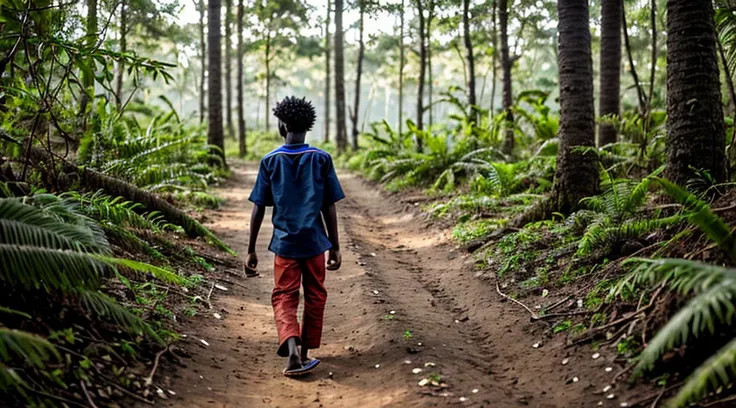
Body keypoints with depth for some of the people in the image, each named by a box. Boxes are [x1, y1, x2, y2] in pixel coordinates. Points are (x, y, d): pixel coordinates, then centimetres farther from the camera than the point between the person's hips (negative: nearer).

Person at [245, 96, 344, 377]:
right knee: (315, 297, 15)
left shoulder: (270, 161, -2)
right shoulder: (321, 159, -2)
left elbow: (258, 209, -2)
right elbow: (329, 208, -1)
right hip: (315, 242, 0)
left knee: (284, 297, 7)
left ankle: (292, 350, -17)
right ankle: (305, 354, 22)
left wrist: (251, 250, 5)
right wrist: (335, 247, 8)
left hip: (285, 243, 0)